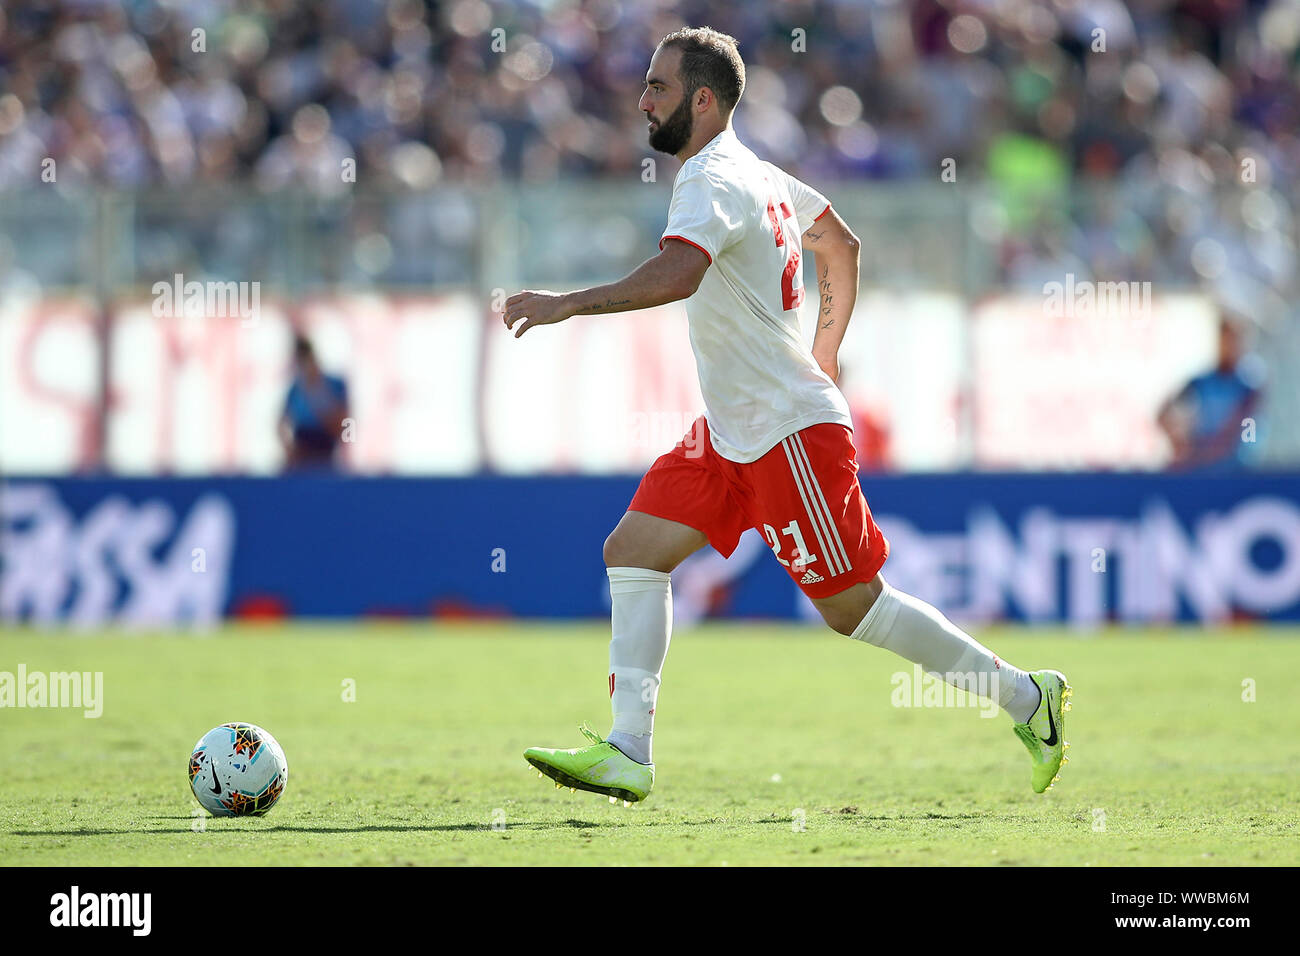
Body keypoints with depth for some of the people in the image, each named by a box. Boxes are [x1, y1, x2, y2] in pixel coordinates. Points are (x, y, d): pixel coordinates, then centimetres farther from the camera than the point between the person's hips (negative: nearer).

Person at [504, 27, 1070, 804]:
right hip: (732, 433, 10)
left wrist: (567, 304, -38)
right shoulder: (754, 172, 11)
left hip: (792, 432, -10)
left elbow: (676, 273, -39)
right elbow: (842, 245, 25)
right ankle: (629, 754, -4)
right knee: (632, 552, 0)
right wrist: (823, 358, 30)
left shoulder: (713, 183, -19)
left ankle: (1027, 698, 11)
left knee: (854, 607, -2)